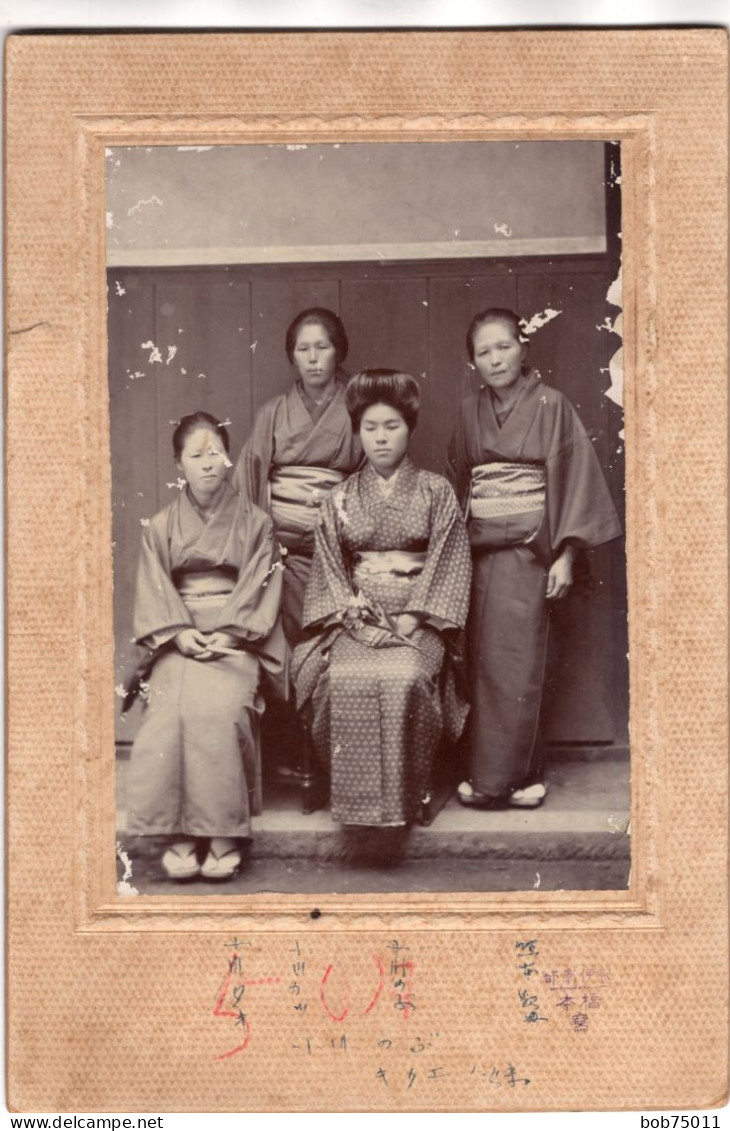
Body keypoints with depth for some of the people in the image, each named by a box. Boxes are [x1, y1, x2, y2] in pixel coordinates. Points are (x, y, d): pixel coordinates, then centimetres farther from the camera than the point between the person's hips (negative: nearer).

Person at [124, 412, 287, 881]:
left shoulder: (256, 522, 10)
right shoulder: (161, 526, 15)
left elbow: (260, 587, 1)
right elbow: (154, 592, 6)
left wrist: (228, 633, -14)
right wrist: (180, 632, -12)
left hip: (236, 635, -1)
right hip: (178, 637, 2)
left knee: (221, 708, -31)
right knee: (172, 708, -29)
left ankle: (224, 834, -22)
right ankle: (181, 834, -22)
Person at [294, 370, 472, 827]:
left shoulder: (436, 492, 7)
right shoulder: (341, 499, 13)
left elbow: (448, 561, 0)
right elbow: (329, 566, 9)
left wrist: (413, 618, -12)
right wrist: (352, 614, -8)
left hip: (417, 617, -2)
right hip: (356, 617, 2)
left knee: (405, 676, -32)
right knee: (345, 678, -29)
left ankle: (408, 795, -14)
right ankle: (355, 795, -14)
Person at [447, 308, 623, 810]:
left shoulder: (551, 405, -3)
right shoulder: (471, 412, 10)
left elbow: (574, 477, -5)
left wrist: (564, 555, -9)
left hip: (527, 550, -5)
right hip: (480, 551, 5)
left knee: (514, 663, -6)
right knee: (482, 663, 4)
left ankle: (497, 777, 2)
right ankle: (522, 773, 14)